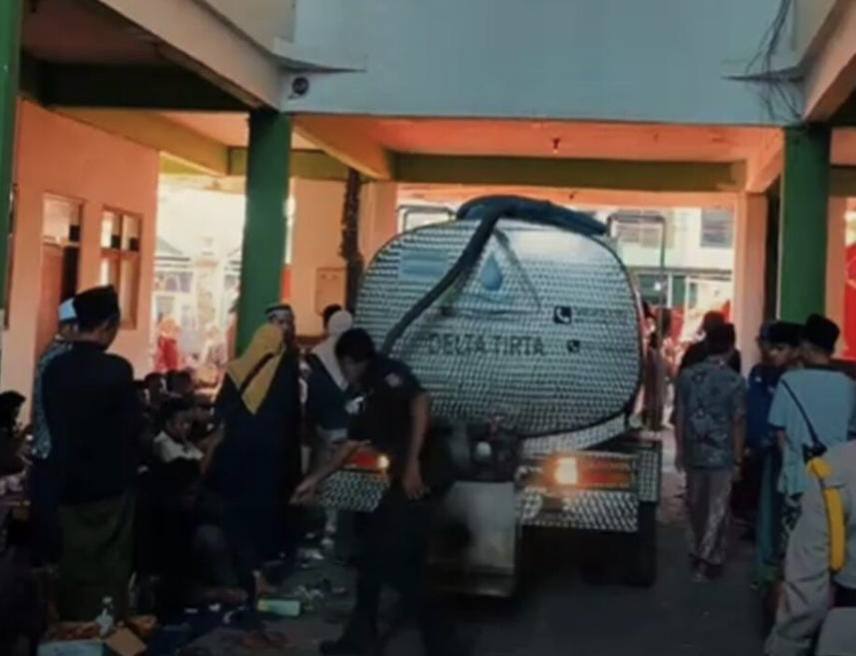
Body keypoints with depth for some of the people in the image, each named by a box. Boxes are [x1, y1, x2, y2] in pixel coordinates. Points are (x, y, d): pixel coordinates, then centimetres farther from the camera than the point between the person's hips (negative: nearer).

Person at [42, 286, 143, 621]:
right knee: (109, 572, 5)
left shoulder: (54, 368, 0)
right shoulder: (116, 369, -18)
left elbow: (53, 424, 9)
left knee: (73, 569, 15)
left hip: (68, 485, 5)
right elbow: (134, 427, -12)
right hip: (109, 486, -5)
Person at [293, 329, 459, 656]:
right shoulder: (368, 400, 22)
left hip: (422, 477, -9)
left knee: (395, 563, -7)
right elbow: (349, 446, 32)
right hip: (404, 481, 9)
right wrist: (315, 479, 39)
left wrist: (412, 463, -27)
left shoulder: (389, 372, -5)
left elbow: (421, 402, -22)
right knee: (376, 553, 15)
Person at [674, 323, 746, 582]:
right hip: (722, 455, -4)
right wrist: (737, 459, -1)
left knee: (695, 505, 18)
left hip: (694, 453, 4)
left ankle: (698, 552, 31)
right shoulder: (735, 381, -12)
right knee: (716, 510, 6)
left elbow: (680, 416, 2)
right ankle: (708, 560, 10)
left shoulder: (687, 375, -2)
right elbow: (738, 423, -10)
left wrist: (680, 450, 11)